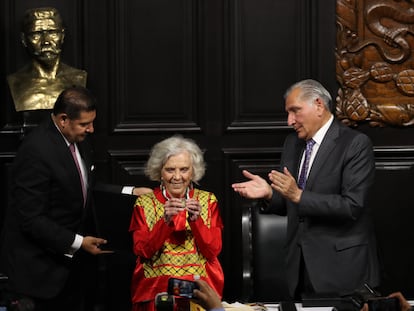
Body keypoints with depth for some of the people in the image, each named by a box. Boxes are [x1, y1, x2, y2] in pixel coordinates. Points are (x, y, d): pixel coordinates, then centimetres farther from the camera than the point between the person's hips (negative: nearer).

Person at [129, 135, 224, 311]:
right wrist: (165, 220, -15)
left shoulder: (207, 201, 9)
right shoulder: (145, 203, 7)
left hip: (200, 289, 0)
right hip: (156, 288, 0)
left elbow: (214, 251, 1)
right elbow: (142, 251, -2)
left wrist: (196, 220, -13)